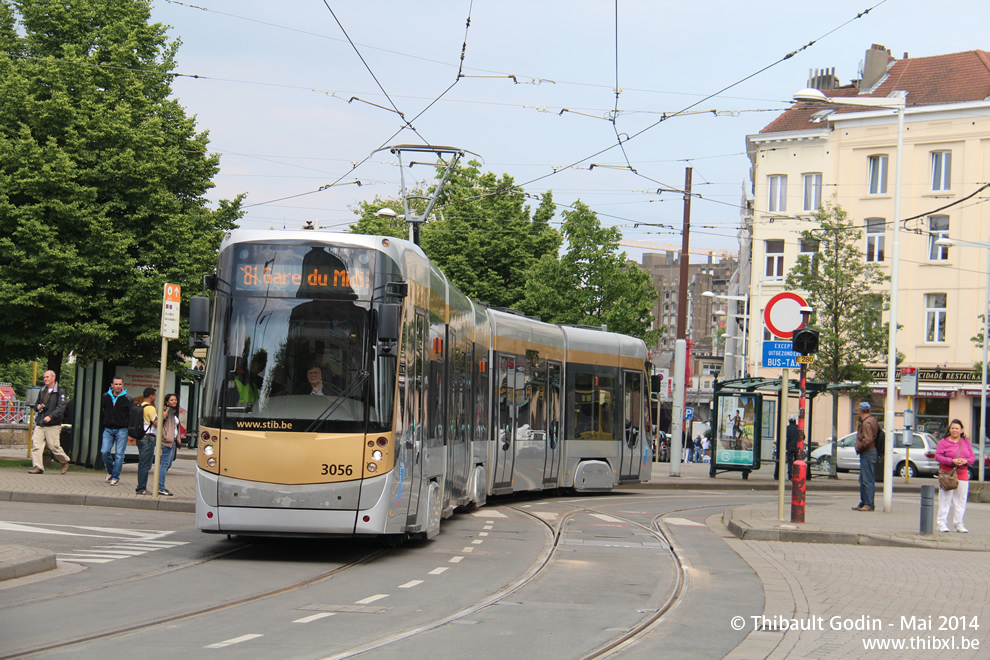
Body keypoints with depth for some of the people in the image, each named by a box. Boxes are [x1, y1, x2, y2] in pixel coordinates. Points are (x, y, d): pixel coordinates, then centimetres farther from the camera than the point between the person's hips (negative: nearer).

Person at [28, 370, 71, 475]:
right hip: (40, 423, 6)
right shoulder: (42, 391, 19)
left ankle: (65, 462, 21)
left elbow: (61, 408, -13)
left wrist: (50, 416, -26)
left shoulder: (60, 392, -3)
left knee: (53, 446, -4)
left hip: (53, 424, -6)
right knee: (35, 444, -8)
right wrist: (37, 406, 6)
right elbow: (37, 403, 32)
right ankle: (37, 467, -9)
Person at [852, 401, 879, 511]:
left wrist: (859, 448, -11)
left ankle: (869, 505, -10)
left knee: (867, 480, -10)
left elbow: (867, 440, -25)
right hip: (867, 454, 11)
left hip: (867, 453, -11)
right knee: (863, 480, 16)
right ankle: (863, 503, 22)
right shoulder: (873, 420, 16)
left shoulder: (867, 423, -16)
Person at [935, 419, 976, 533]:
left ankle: (959, 524, 12)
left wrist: (966, 461, -11)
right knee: (945, 499, -5)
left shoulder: (966, 443, 14)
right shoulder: (943, 442, 2)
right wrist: (952, 461, -19)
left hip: (962, 473, 4)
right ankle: (942, 524, -2)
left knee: (961, 500, 5)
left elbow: (973, 456, 12)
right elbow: (938, 456, -7)